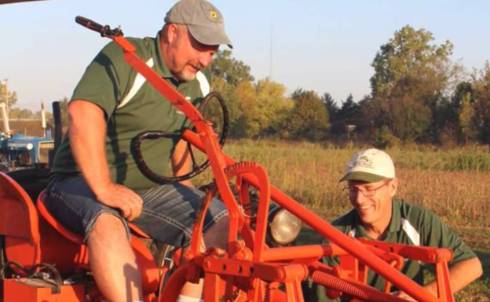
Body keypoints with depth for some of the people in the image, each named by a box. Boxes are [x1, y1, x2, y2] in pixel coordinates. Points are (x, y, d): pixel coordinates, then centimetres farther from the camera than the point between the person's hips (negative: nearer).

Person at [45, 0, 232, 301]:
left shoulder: (195, 83, 9)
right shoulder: (125, 58, -17)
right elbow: (83, 113, -33)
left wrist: (182, 192, 11)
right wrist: (103, 188, -37)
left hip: (152, 187, 7)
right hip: (83, 181, -7)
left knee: (224, 222, -13)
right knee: (108, 223, -40)